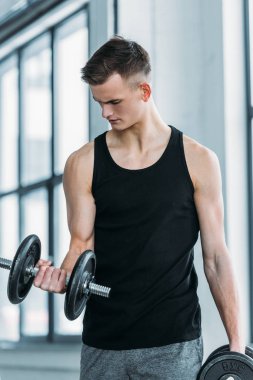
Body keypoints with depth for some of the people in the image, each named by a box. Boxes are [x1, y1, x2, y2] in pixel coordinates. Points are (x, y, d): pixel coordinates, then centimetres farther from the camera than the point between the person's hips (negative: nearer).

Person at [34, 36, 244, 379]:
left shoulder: (197, 161, 0)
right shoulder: (83, 164, 3)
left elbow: (216, 255, 1)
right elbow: (82, 245, 3)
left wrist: (236, 343, -2)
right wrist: (63, 278, -20)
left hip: (174, 343, -1)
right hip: (103, 345, 2)